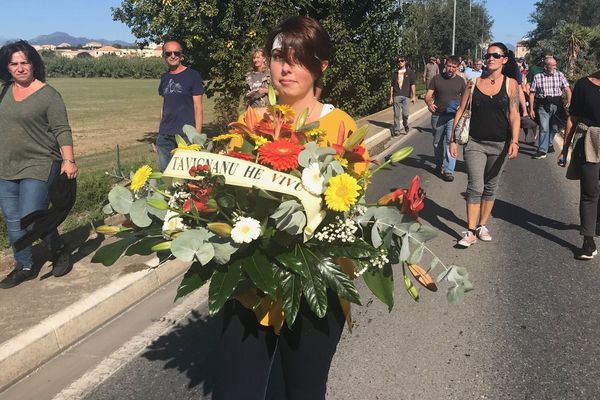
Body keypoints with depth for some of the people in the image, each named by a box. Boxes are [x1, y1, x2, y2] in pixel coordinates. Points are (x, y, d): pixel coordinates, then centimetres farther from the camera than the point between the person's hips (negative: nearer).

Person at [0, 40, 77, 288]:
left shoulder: (48, 95, -9)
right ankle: (24, 267, 23)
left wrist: (68, 160, -21)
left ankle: (60, 252, 17)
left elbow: (62, 130, -12)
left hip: (38, 166, -6)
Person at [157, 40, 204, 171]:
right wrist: (161, 130, 14)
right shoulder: (164, 78, 15)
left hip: (186, 134, -5)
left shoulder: (193, 75, -1)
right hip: (165, 136, 5)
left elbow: (198, 107, -3)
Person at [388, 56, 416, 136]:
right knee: (396, 114, 1)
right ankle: (396, 130, 9)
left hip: (406, 96, -2)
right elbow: (392, 86, 12)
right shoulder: (395, 73, 11)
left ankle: (406, 125, 22)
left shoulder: (410, 72, 6)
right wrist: (391, 97, 8)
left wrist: (414, 96, -6)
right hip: (396, 96, 2)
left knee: (405, 113, -7)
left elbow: (413, 84, 1)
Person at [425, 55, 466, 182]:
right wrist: (429, 103, -24)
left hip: (453, 116, -1)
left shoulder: (460, 81, 5)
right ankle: (439, 165, 36)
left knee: (451, 141, -13)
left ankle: (448, 170, -11)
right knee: (437, 143, 14)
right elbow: (428, 95, -1)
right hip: (437, 116, 1)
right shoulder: (437, 79, 2)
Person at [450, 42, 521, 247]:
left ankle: (482, 225, 26)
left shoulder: (510, 84, 0)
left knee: (490, 187, 12)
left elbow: (514, 115, -4)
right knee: (475, 187, -7)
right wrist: (453, 139, 2)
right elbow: (461, 111, 5)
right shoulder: (474, 82, 2)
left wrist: (514, 141, -16)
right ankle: (470, 232, -1)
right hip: (475, 143, -1)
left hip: (499, 145, 1)